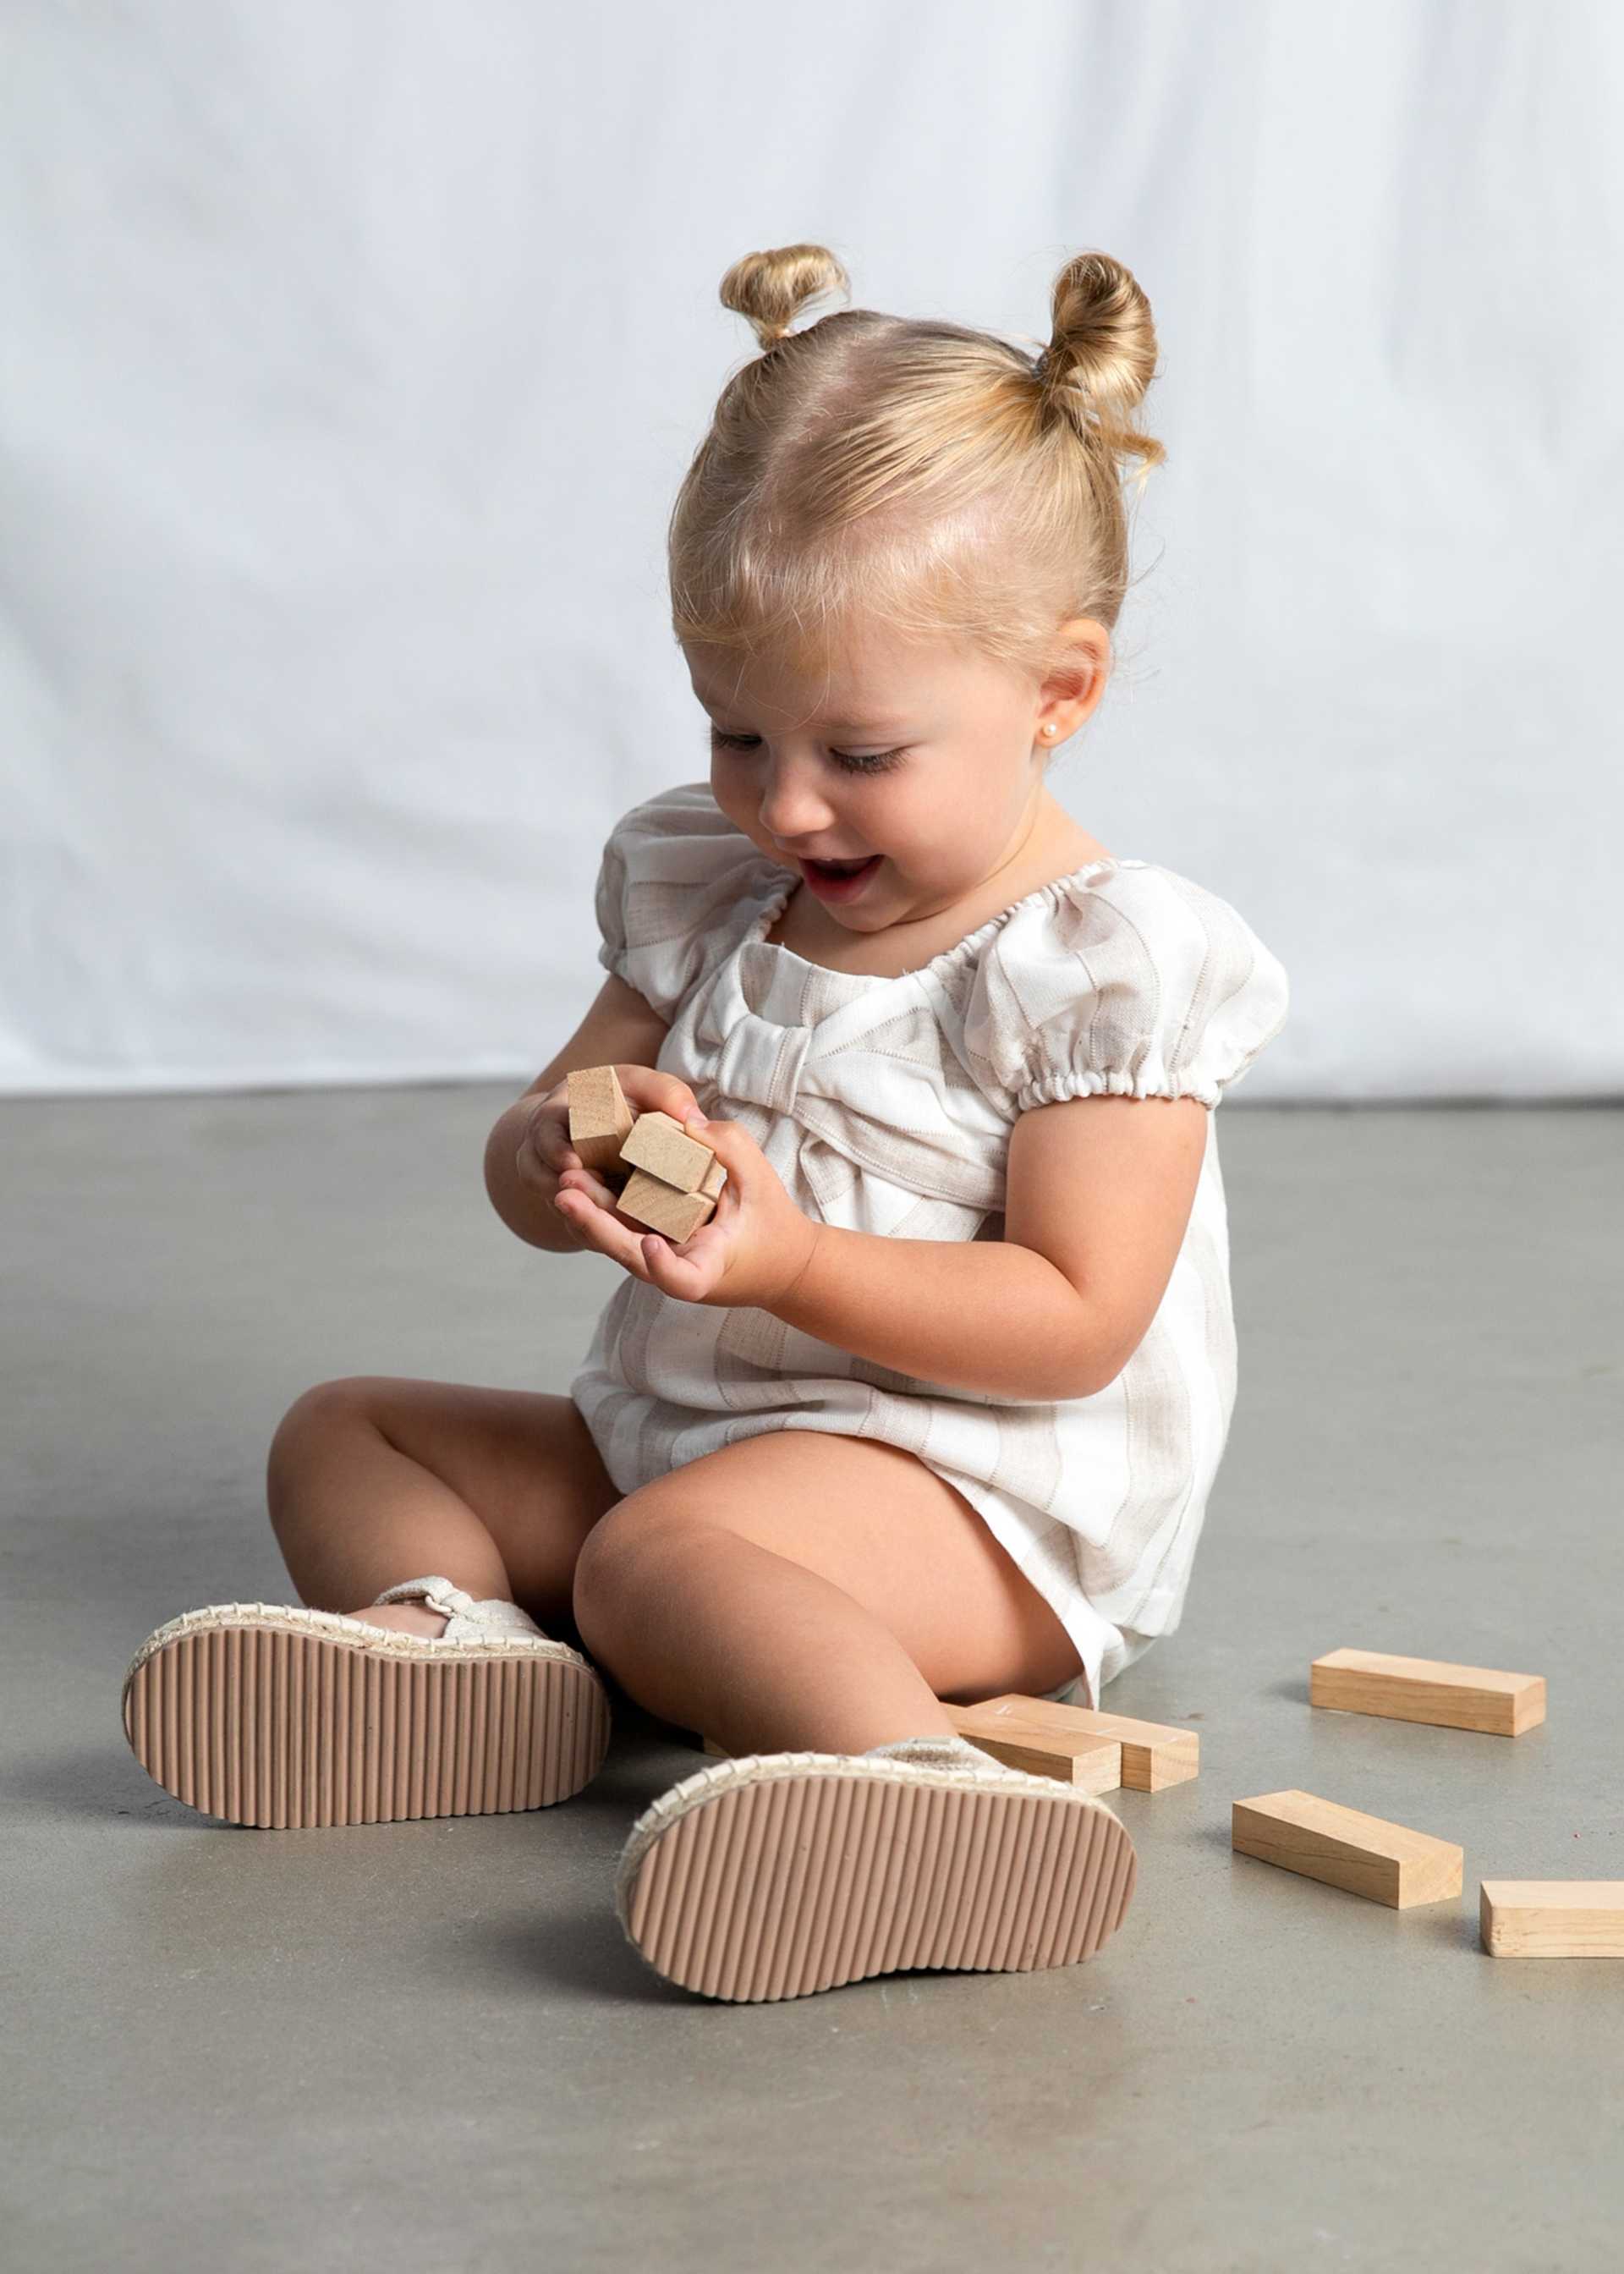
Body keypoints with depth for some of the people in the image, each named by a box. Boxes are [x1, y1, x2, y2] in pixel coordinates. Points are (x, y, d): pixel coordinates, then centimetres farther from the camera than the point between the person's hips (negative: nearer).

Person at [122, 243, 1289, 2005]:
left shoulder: (1109, 963, -12)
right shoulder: (702, 885, 8)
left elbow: (1077, 1319, -18)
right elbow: (531, 1184, 9)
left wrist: (791, 1258, -29)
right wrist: (564, 1150, -17)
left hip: (987, 1487, -9)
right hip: (680, 1425, 9)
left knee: (658, 1552, -35)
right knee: (345, 1429, 5)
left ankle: (906, 1784, -61)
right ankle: (439, 1630, -29)